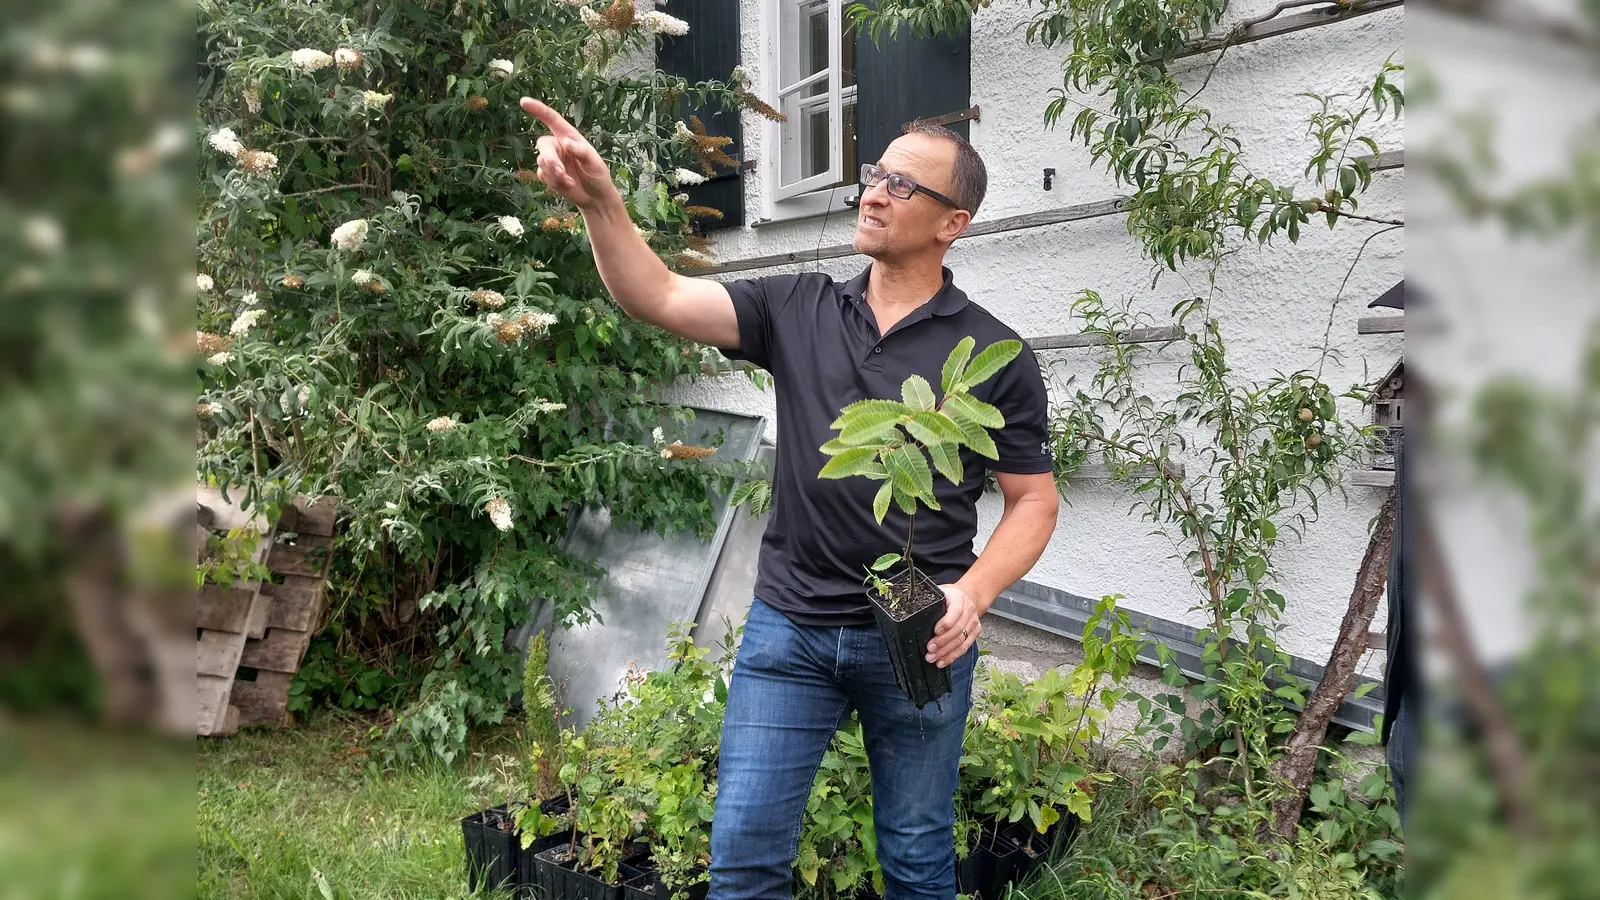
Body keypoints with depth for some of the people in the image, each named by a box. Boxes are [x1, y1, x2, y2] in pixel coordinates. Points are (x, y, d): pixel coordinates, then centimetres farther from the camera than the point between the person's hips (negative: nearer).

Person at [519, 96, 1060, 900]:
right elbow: (660, 299, -8)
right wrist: (599, 201, -25)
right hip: (788, 629, 2)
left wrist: (973, 594, -16)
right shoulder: (796, 309, 3)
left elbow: (1033, 500, 0)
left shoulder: (992, 351, -3)